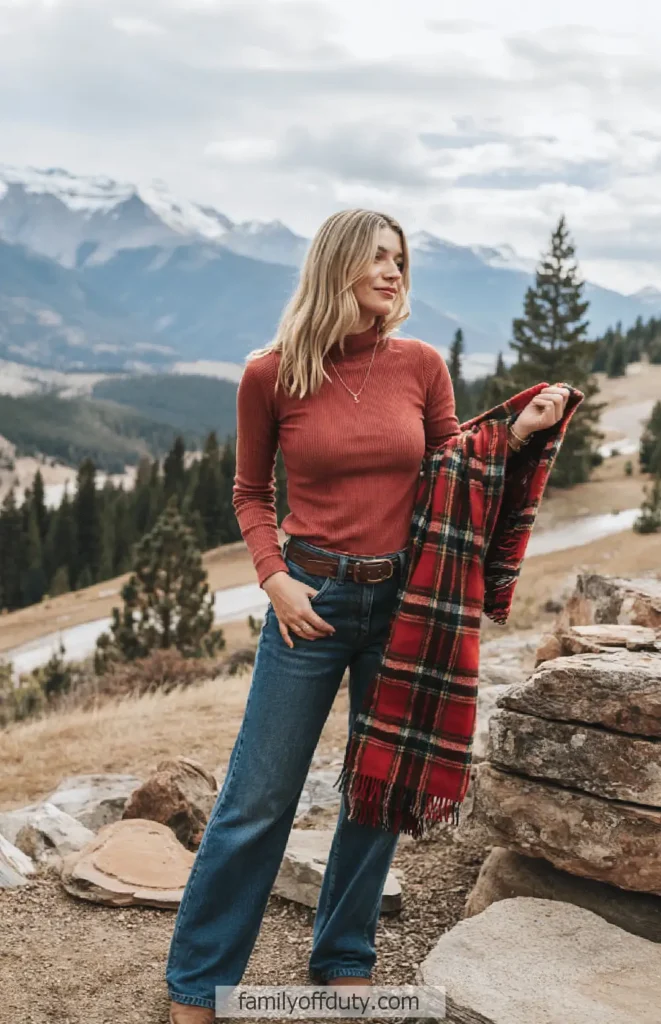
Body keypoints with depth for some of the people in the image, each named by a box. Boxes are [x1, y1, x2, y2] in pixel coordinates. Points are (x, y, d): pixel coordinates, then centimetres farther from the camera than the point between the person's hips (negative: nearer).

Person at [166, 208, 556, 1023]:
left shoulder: (421, 365, 0)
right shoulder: (271, 374, -5)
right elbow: (250, 492, 6)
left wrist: (519, 433, -7)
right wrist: (274, 576, -7)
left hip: (403, 597, 3)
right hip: (313, 600, -2)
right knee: (258, 801, 3)